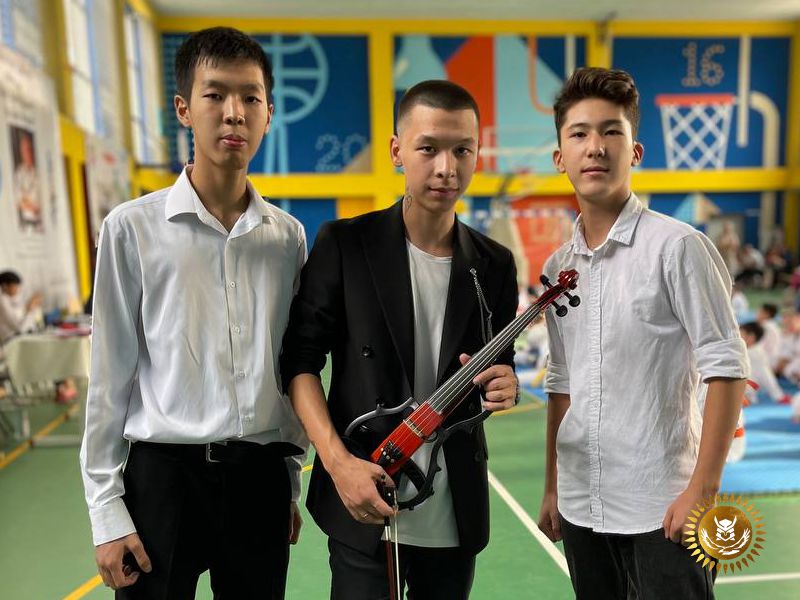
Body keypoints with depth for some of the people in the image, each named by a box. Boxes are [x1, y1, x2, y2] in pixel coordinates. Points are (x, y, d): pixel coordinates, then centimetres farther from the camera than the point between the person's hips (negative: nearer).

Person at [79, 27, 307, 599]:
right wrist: (106, 509, -2)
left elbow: (293, 367, 9)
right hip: (163, 471, -2)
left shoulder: (288, 235, 3)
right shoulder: (133, 227, -5)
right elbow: (111, 376, -2)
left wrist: (290, 480, 12)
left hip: (260, 475, 3)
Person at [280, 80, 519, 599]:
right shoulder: (344, 245, -7)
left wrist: (504, 387, -11)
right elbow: (300, 360, -6)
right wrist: (338, 461, -15)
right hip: (363, 500, -3)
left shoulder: (495, 265, 2)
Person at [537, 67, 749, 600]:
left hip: (661, 507, -5)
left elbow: (726, 369, -11)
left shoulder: (677, 246, -10)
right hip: (581, 507, 5)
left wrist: (703, 487, -16)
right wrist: (552, 486, 11)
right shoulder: (557, 266, 6)